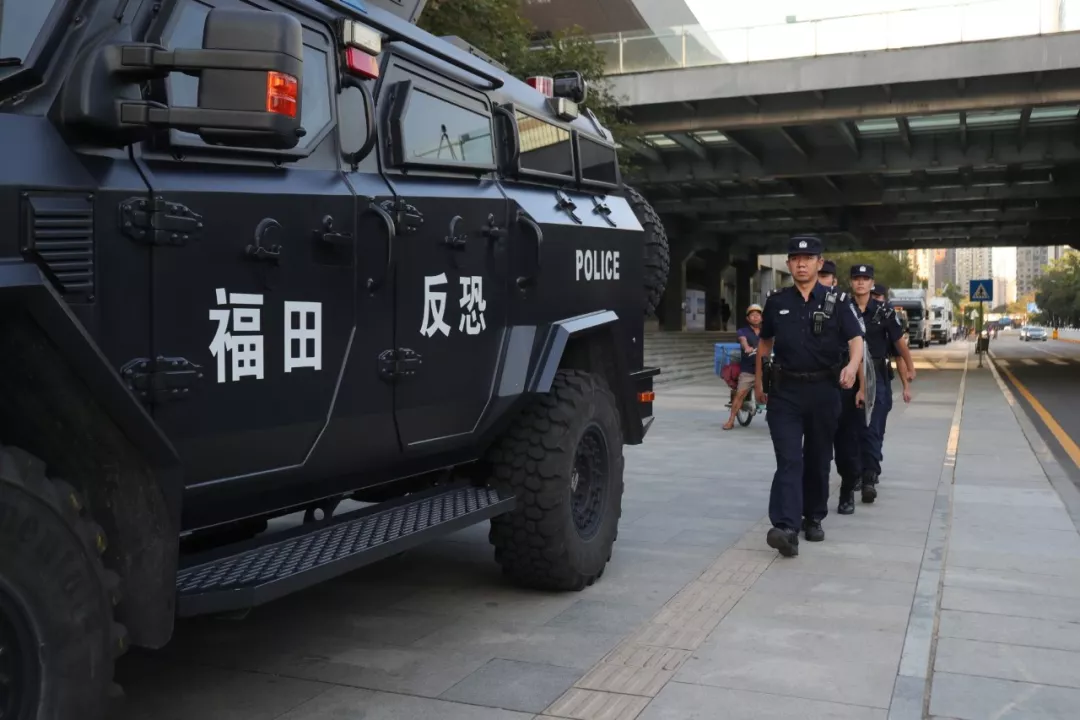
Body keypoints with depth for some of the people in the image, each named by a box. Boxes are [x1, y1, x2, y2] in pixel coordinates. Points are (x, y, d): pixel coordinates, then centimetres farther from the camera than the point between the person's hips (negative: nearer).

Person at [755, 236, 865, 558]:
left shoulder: (837, 301, -1)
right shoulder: (776, 302, 5)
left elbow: (856, 339, -8)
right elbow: (765, 342, 18)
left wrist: (852, 366, -29)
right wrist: (758, 380, 19)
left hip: (823, 390, 0)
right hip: (784, 391, 0)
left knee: (818, 459, 12)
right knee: (788, 460, -9)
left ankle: (813, 518, 29)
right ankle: (786, 528, -18)